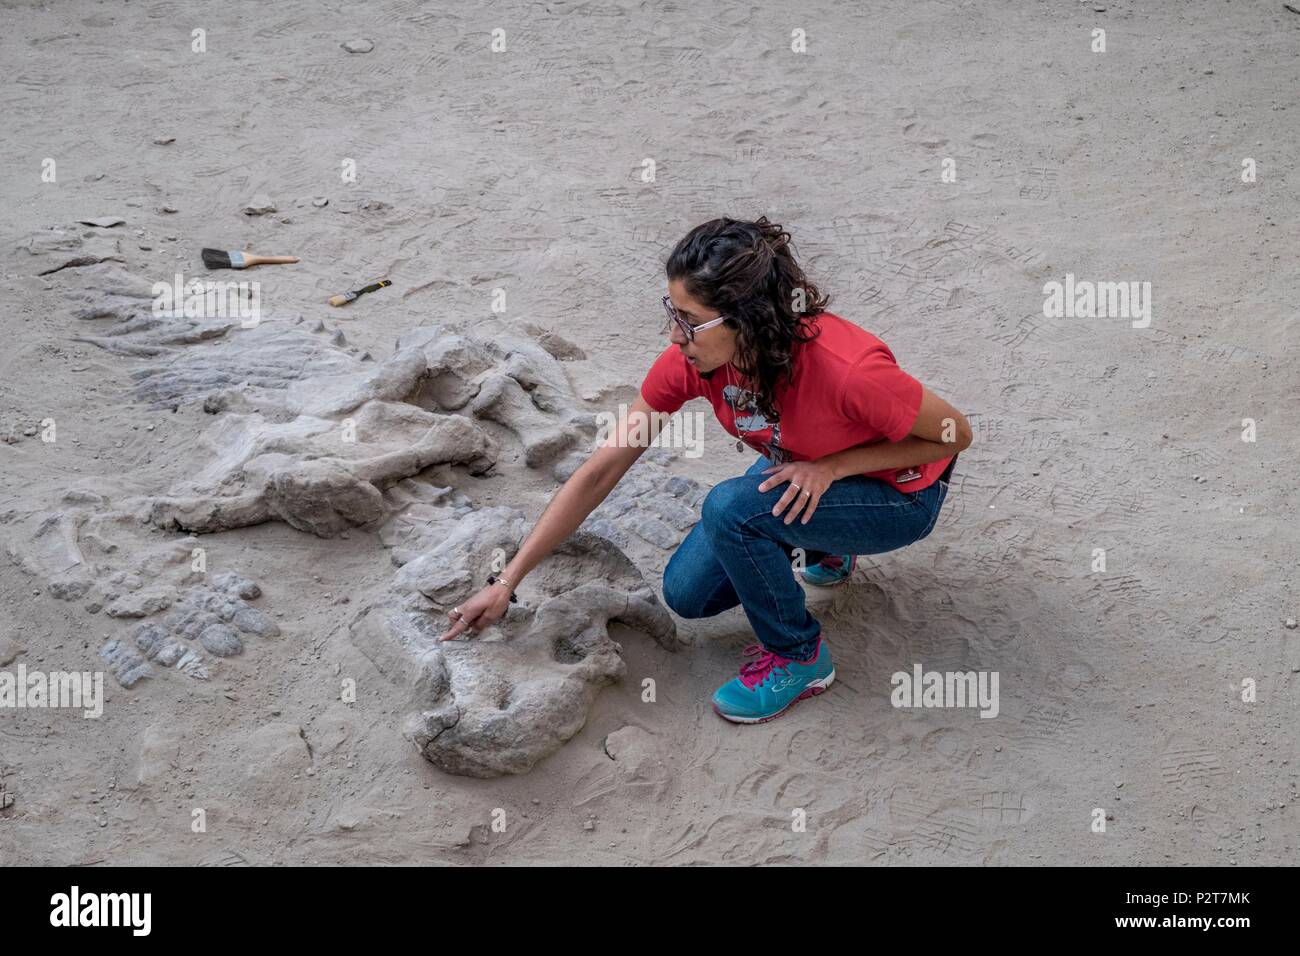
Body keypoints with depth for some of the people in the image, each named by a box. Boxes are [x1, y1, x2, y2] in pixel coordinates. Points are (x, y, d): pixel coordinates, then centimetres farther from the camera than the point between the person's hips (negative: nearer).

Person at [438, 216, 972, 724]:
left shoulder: (848, 369, -38)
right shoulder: (690, 359, -22)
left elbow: (954, 436, -20)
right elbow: (600, 471, -15)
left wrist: (831, 465, -29)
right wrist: (507, 582, -16)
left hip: (899, 496, -6)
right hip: (798, 470, 6)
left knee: (729, 508, -29)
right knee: (688, 594, -1)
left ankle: (798, 657, -5)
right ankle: (825, 548, 21)